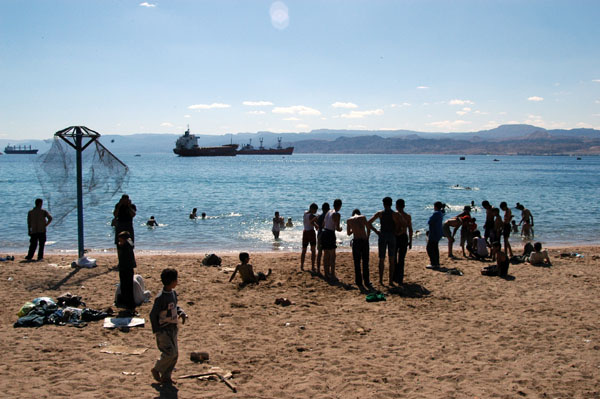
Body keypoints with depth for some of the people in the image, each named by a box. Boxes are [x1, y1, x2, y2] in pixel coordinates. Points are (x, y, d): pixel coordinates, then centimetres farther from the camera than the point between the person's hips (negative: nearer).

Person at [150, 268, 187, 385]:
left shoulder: (173, 293, 3)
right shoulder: (160, 298, -21)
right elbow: (153, 315, -16)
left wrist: (182, 313, 0)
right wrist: (157, 331, -16)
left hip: (173, 328, 8)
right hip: (163, 330, -8)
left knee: (175, 354, 10)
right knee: (170, 353, -10)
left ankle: (166, 376, 24)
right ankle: (156, 369, 15)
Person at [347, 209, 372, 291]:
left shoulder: (349, 220, 8)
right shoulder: (363, 217, 6)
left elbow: (348, 233, 19)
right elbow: (368, 229, 3)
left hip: (356, 241, 0)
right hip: (364, 241, 0)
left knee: (357, 263, 7)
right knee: (365, 263, 9)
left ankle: (359, 283, 7)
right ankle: (367, 282, 14)